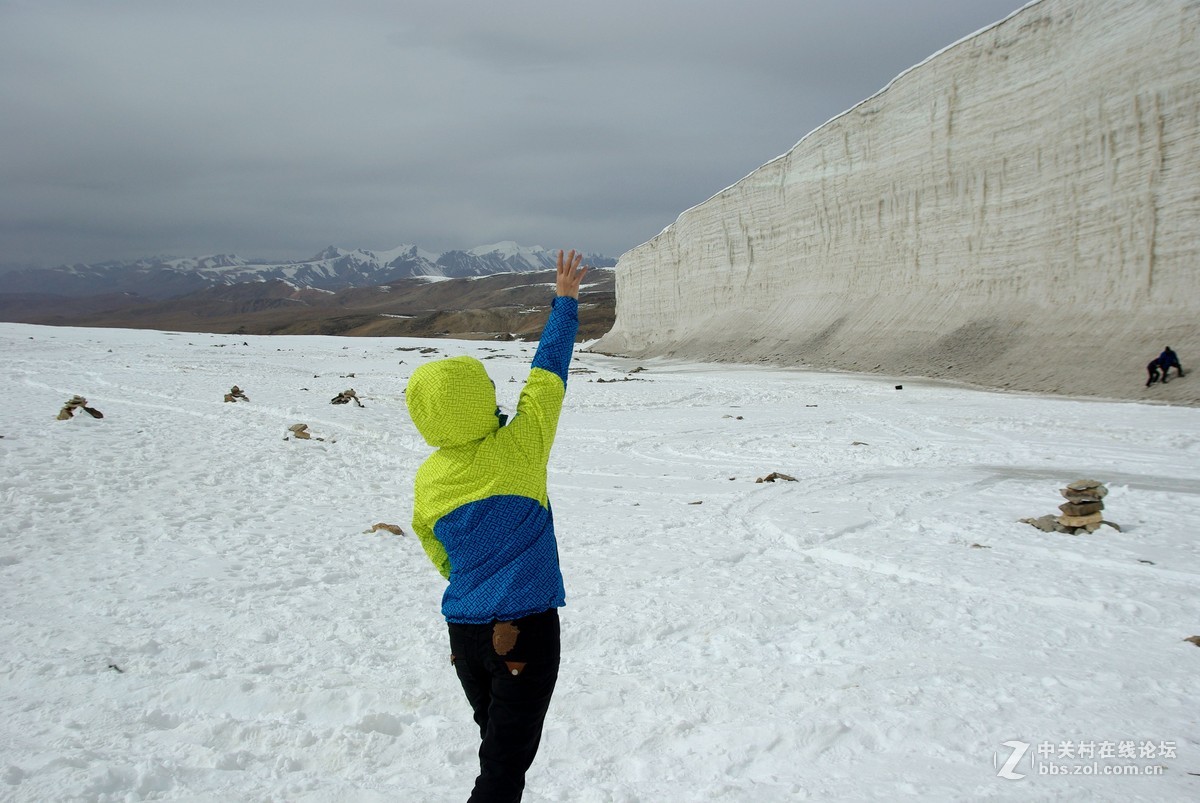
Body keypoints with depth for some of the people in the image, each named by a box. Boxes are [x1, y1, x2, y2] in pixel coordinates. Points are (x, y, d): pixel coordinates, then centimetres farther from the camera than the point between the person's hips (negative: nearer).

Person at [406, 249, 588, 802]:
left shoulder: (427, 480, -1)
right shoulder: (518, 449, -14)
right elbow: (548, 372, -2)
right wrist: (565, 301, 10)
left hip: (464, 629, 5)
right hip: (526, 628, -5)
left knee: (498, 744, 24)